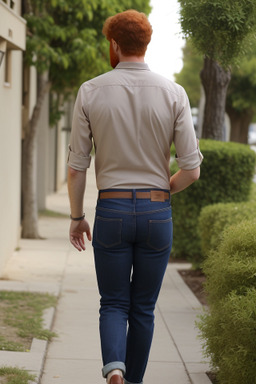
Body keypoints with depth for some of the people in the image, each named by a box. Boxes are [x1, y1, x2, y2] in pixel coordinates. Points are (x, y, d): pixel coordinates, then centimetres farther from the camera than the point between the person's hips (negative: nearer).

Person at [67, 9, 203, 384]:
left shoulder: (91, 92, -3)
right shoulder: (173, 93, -3)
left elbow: (77, 166, -2)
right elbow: (191, 169, -6)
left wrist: (77, 217, 10)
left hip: (111, 212, 0)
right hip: (157, 212, 1)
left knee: (114, 304, 10)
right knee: (143, 308, 14)